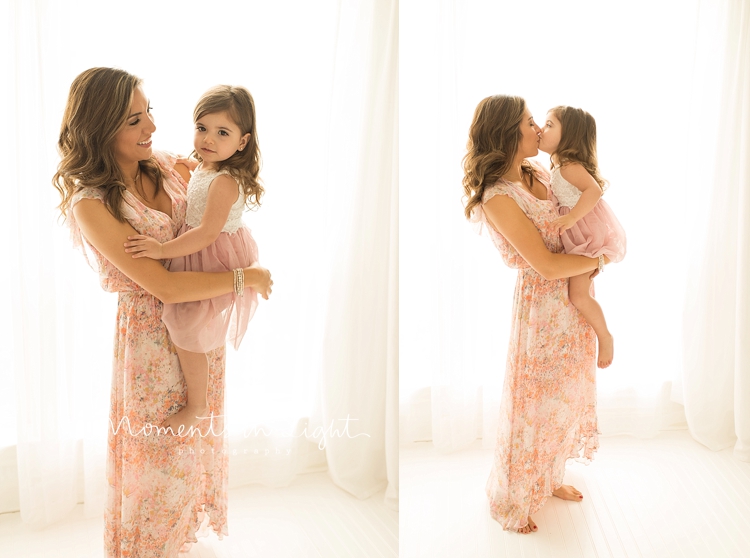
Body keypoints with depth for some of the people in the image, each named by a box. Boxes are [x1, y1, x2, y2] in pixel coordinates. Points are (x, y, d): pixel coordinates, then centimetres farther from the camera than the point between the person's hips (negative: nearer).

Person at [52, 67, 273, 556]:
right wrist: (245, 278, -23)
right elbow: (163, 285, -28)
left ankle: (189, 515, 52)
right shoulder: (91, 205, -25)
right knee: (159, 447, 14)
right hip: (152, 334, -6)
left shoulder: (166, 165, -7)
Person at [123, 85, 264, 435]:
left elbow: (207, 233, -33)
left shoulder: (224, 181, -27)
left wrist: (163, 250, -35)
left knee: (185, 332, -10)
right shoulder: (204, 169, 4)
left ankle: (197, 407, 8)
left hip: (217, 265, -11)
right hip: (202, 261, 11)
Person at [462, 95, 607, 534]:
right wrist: (600, 259, -11)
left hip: (574, 300, 8)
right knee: (535, 403, 9)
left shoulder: (539, 174, 0)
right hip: (541, 306, -8)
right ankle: (513, 500, 33)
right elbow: (548, 266, -25)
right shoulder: (499, 198, -26)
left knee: (564, 395, 23)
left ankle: (549, 477, 47)